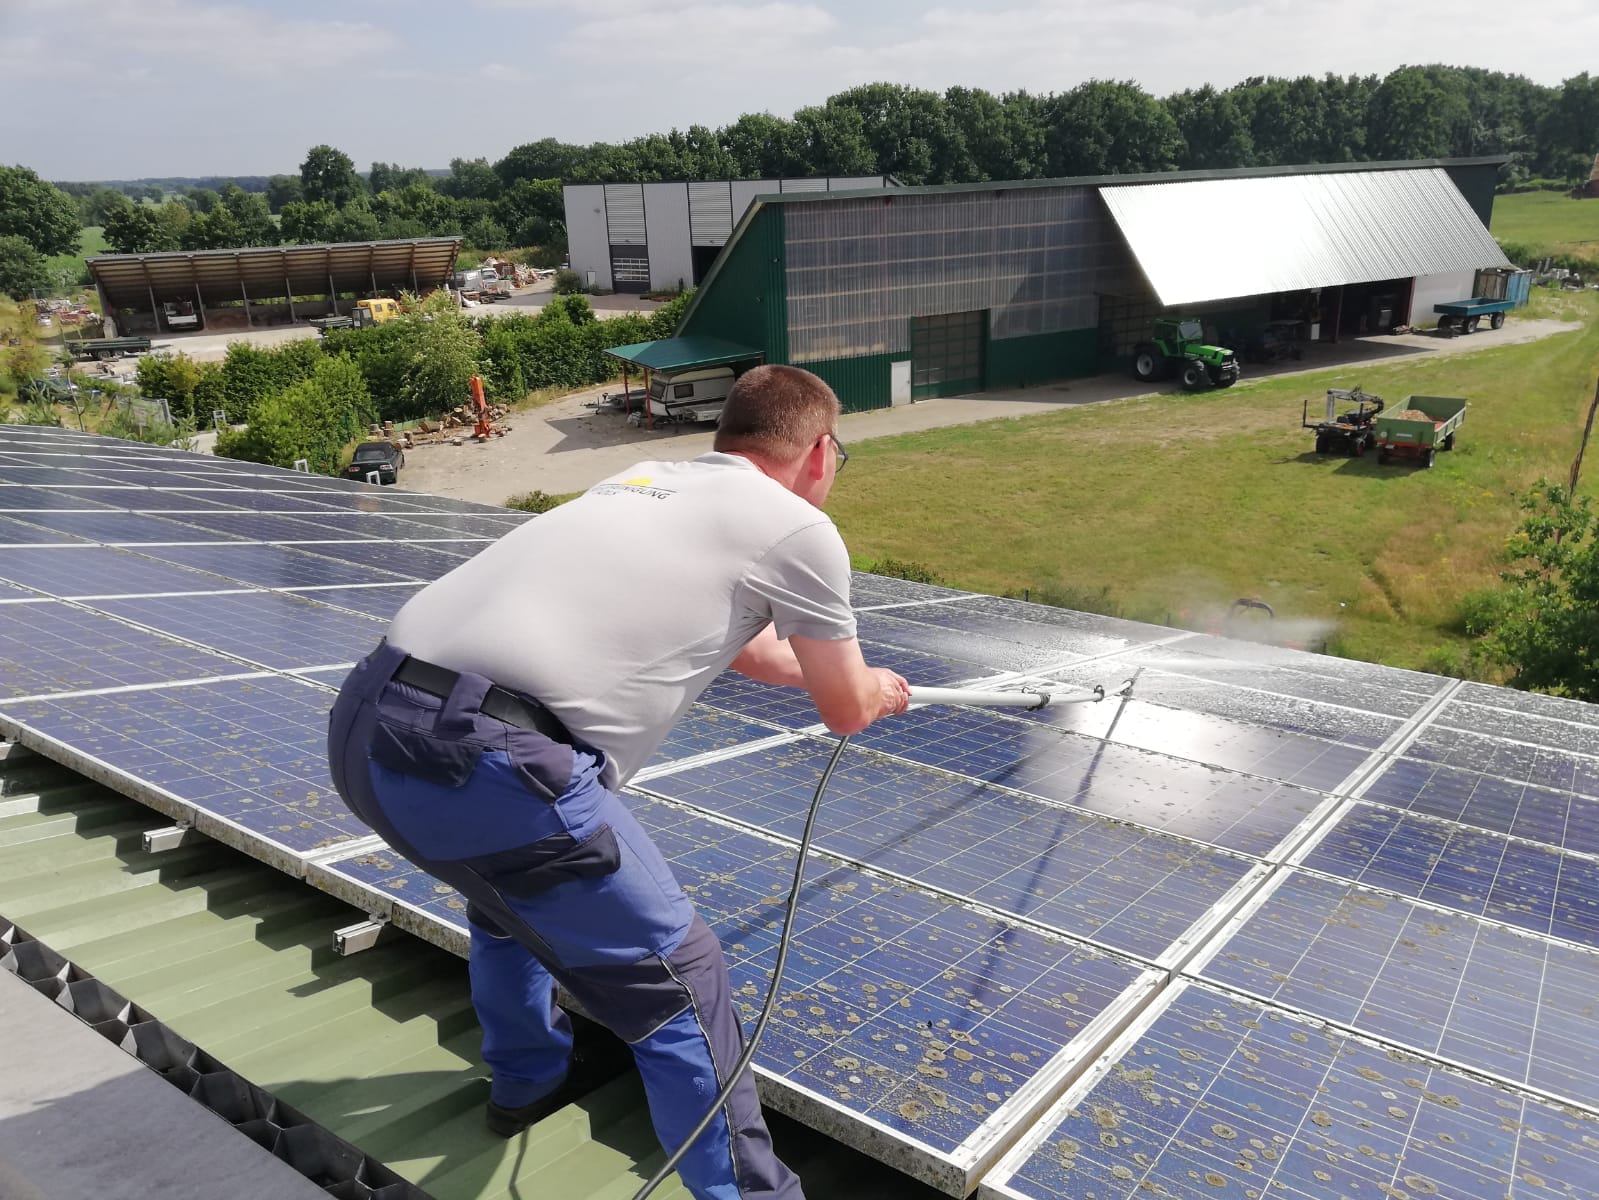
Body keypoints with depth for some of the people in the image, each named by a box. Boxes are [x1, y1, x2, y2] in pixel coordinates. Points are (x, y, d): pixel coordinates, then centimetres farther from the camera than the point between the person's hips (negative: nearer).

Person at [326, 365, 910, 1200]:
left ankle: (528, 1078, 57)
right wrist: (881, 689, 41)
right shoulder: (797, 528, 4)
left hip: (364, 722, 9)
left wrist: (825, 669, 57)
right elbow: (846, 711, 18)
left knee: (512, 884, 36)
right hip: (485, 757, -9)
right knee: (679, 983, 6)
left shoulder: (646, 482, 25)